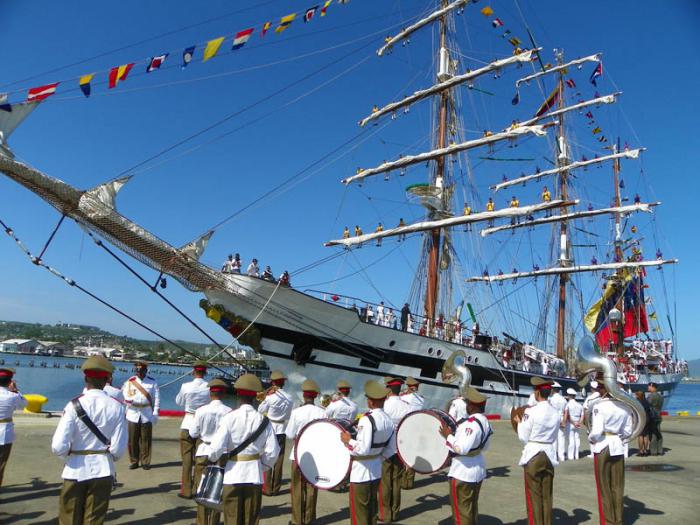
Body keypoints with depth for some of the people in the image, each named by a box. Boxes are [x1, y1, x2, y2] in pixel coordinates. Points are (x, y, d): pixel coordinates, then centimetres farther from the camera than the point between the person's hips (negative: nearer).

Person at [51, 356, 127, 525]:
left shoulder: (74, 405, -14)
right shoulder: (116, 407, -11)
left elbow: (59, 446, -16)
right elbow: (119, 448, -11)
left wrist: (70, 456, 6)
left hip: (76, 471, -1)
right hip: (103, 471, 1)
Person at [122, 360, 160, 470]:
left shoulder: (152, 382, 3)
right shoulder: (130, 382, 4)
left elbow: (157, 398, 1)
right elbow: (126, 397, -2)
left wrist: (155, 413, -5)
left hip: (147, 414, -1)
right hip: (133, 413, 1)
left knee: (146, 439, 3)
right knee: (132, 439, 4)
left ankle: (145, 462, 12)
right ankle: (133, 462, 16)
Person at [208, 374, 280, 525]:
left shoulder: (230, 418, -11)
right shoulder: (263, 420, -4)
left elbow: (216, 448, -15)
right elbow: (272, 452, -5)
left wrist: (213, 458, 7)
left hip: (233, 475, -2)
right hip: (255, 476, 2)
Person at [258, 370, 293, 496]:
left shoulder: (270, 397, -15)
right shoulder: (289, 398, -3)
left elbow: (260, 410, -1)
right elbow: (289, 414, 7)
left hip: (270, 430, -3)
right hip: (282, 430, 4)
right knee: (279, 459, 9)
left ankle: (268, 488, 9)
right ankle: (276, 488, 16)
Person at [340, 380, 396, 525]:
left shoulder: (367, 419, -23)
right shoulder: (389, 421, 0)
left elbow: (363, 449, -29)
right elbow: (390, 452, 5)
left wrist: (348, 440, -15)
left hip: (361, 471, -7)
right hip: (376, 470, 7)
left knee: (359, 511, 7)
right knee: (371, 508, 22)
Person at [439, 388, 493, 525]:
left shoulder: (471, 423, -27)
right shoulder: (485, 422, 3)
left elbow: (462, 448, -32)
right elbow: (485, 447, 14)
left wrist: (448, 435, -20)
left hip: (463, 472, -9)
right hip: (478, 469, 10)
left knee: (461, 509, 5)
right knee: (471, 508, 22)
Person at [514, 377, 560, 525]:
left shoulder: (531, 411, -16)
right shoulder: (556, 412, 0)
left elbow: (523, 437, -9)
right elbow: (553, 436, 10)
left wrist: (519, 423, 6)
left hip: (533, 455, -5)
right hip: (549, 455, 5)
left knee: (534, 496, 5)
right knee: (547, 496, 15)